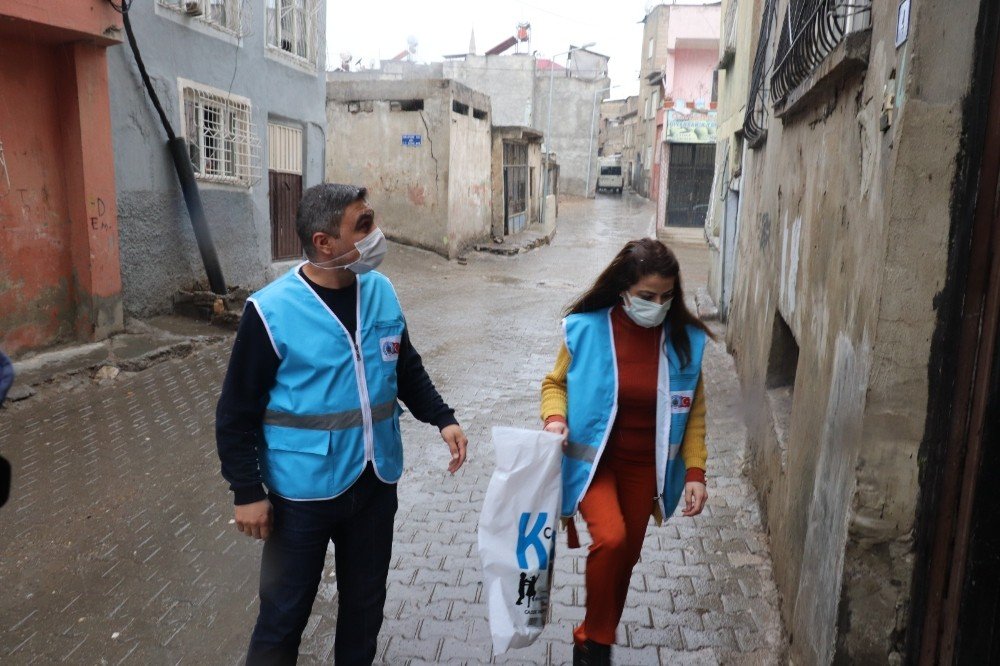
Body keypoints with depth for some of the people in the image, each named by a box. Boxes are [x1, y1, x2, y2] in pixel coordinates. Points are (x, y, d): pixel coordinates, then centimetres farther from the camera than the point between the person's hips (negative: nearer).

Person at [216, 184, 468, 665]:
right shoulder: (271, 311, -17)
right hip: (304, 493, -4)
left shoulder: (381, 292, -2)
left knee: (365, 604, 21)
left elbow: (407, 368, 12)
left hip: (375, 482, 5)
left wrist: (442, 418, 2)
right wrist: (247, 492, -10)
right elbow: (237, 412, -10)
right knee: (284, 614, 11)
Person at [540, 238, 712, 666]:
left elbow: (693, 412, 1)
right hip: (592, 459, -3)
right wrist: (555, 418, -21)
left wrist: (695, 472, -3)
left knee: (625, 558, 13)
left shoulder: (686, 339, -9)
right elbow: (556, 383, 0)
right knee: (610, 539, -25)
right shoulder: (585, 329, -15)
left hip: (644, 468, 3)